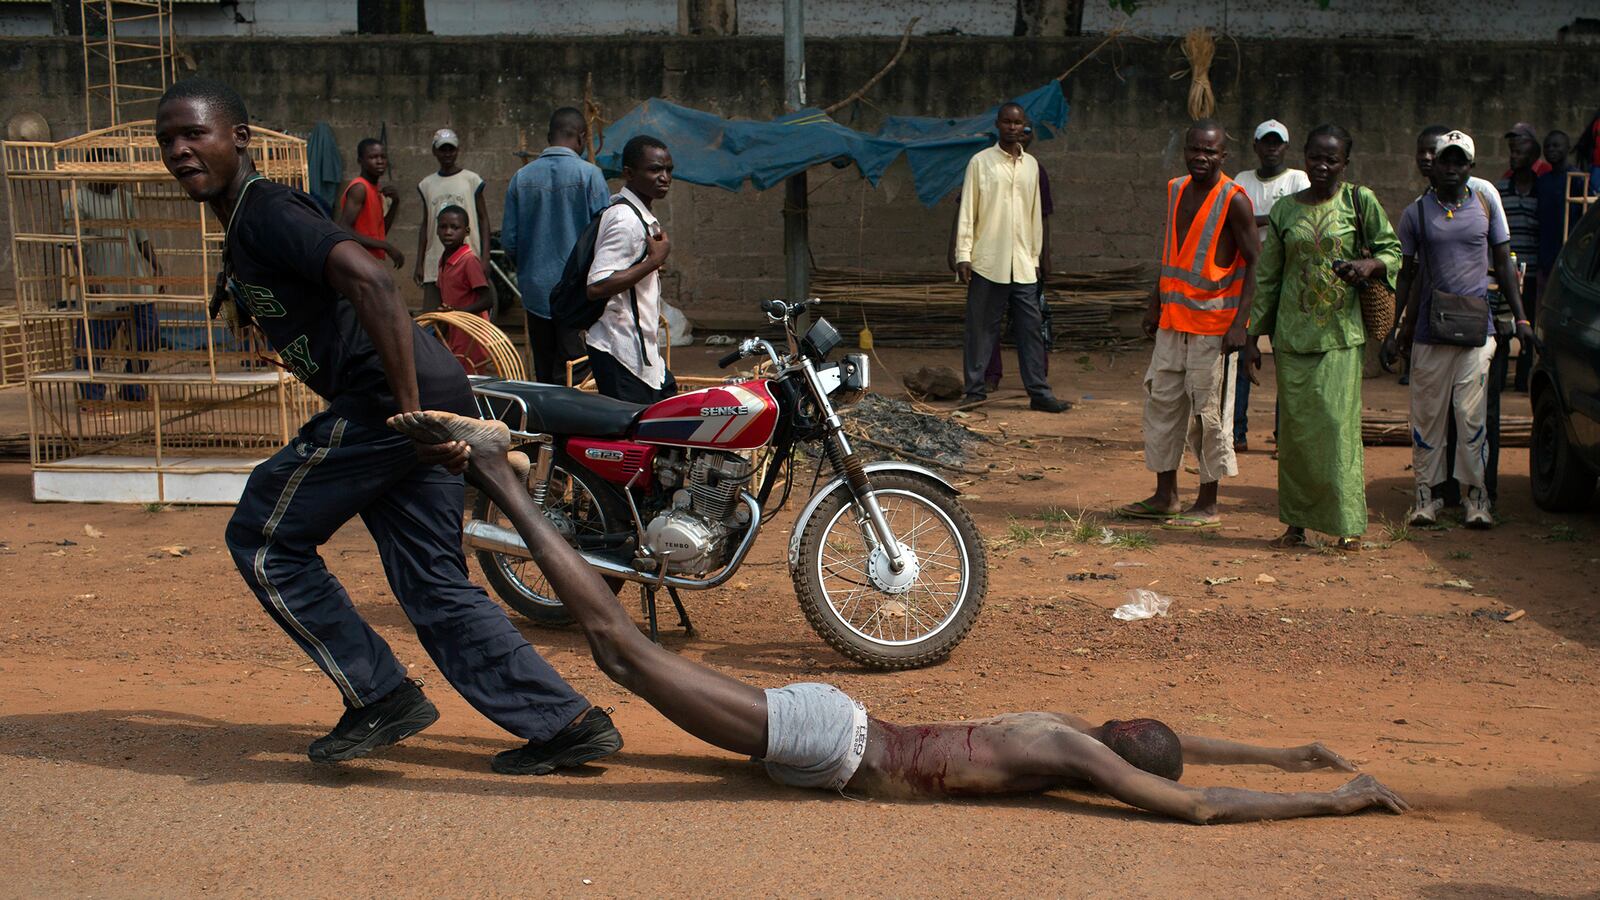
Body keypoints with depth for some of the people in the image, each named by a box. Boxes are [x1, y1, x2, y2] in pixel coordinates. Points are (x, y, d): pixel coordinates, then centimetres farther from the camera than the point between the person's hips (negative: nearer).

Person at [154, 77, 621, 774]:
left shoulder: (264, 213, -7)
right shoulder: (248, 225, 25)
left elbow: (371, 281, -23)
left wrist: (408, 406, -25)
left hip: (385, 402, -10)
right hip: (435, 407, 10)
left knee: (262, 541, 4)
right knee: (435, 588, 12)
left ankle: (380, 697, 6)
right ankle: (567, 722, 10)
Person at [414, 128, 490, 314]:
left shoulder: (471, 180, 4)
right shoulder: (427, 185, 12)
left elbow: (483, 219, 4)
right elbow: (425, 225, 16)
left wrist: (485, 258, -4)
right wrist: (419, 263, 11)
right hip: (435, 263, 3)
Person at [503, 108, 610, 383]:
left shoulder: (522, 177, 4)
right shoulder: (588, 174, -8)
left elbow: (509, 241, 6)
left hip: (535, 291, 4)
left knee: (543, 376, 12)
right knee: (572, 379, -3)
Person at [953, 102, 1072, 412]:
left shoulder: (1031, 165, 14)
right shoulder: (981, 162, 1)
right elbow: (967, 211, -1)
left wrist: (1035, 256, 16)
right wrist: (963, 255, -7)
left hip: (1022, 265, 4)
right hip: (987, 263, -4)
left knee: (1031, 328, 2)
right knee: (981, 328, 1)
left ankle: (1039, 392, 4)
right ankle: (975, 390, 8)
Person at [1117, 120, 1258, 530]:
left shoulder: (1234, 200, -11)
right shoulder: (1176, 190, 10)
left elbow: (1255, 262, -11)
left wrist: (1240, 322, -17)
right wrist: (1155, 305, 19)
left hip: (1214, 326, -7)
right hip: (1173, 321, 7)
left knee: (1208, 412, -2)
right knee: (1162, 404, 9)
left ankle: (1208, 505, 8)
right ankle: (1165, 497, 20)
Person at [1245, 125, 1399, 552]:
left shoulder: (1360, 202, 2)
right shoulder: (1284, 209, 8)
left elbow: (1393, 251, 6)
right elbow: (1268, 277, 12)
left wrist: (1369, 265, -17)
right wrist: (1255, 335, 10)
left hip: (1340, 332, -3)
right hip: (1292, 334, 3)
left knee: (1338, 421, -8)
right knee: (1294, 426, 4)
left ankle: (1348, 523, -1)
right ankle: (1296, 521, 12)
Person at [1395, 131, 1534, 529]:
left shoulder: (1486, 207, 8)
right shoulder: (1416, 213, 6)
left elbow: (1503, 264, 13)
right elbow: (1405, 274, 10)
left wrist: (1520, 318, 9)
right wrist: (1398, 327, 6)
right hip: (1429, 331, 0)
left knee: (1472, 414, -3)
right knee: (1427, 415, 3)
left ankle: (1474, 495, 4)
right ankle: (1426, 493, 10)